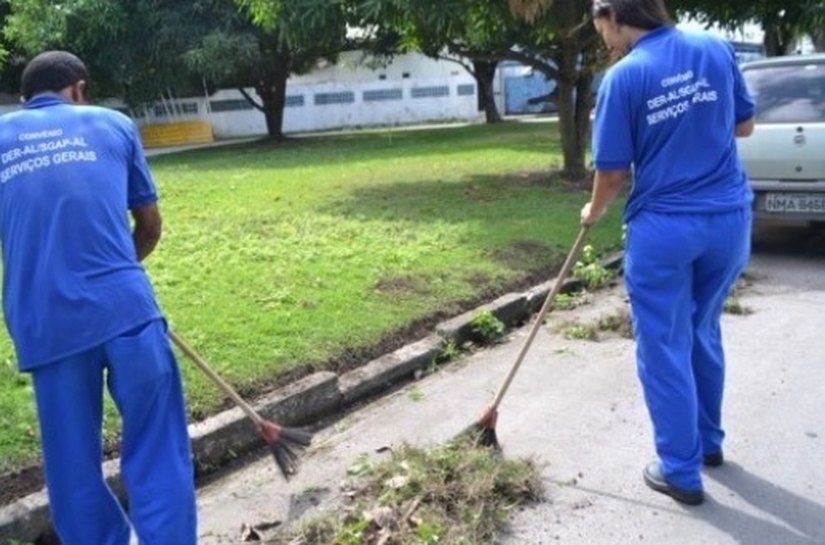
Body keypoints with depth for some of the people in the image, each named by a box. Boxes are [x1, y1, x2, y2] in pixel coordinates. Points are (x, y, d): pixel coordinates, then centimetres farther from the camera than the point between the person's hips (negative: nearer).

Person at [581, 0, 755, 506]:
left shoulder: (623, 76, -10)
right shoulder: (717, 48, 3)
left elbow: (613, 173, -8)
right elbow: (744, 126, 14)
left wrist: (594, 211, 11)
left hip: (663, 228, -5)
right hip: (730, 218, 5)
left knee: (664, 349, 7)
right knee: (704, 332, 23)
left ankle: (681, 471, 16)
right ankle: (709, 439, 37)